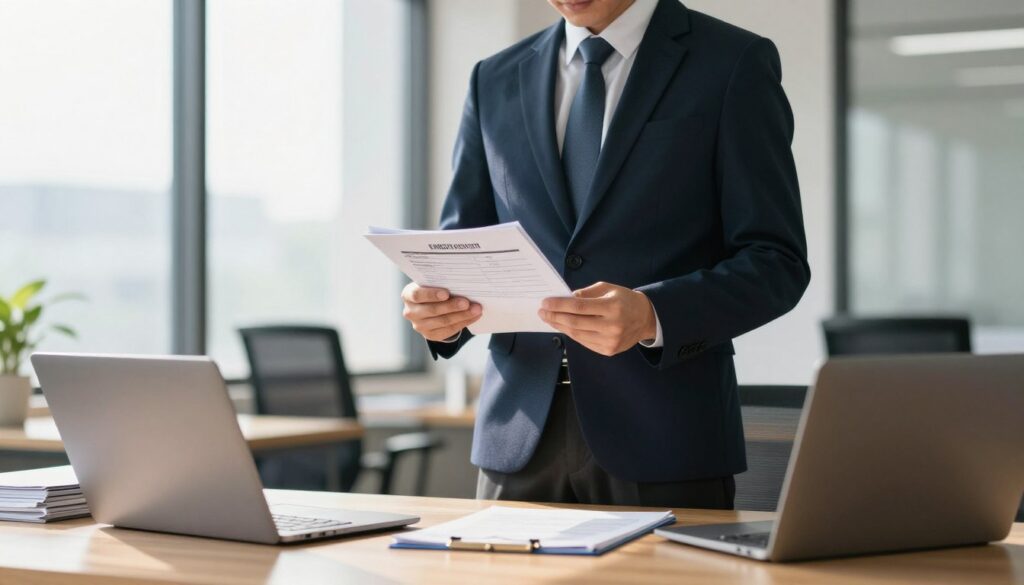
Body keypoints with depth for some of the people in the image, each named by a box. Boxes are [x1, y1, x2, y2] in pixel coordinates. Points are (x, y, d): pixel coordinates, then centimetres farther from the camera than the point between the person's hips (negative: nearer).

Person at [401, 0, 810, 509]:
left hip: (663, 439, -3)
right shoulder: (495, 81, 11)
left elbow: (776, 263, -7)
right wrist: (440, 307, -9)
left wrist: (652, 317, -24)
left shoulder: (735, 65, -2)